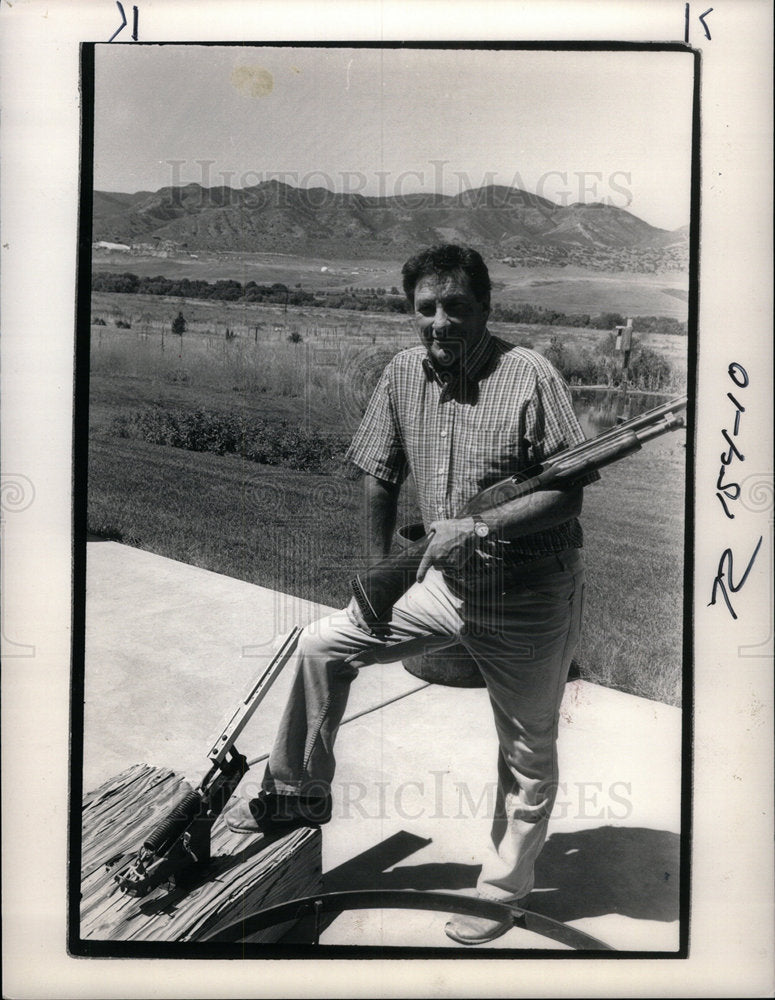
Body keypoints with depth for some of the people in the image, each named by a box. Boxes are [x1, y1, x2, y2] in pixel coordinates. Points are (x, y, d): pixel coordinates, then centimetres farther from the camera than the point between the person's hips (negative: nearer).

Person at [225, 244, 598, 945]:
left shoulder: (530, 376, -18)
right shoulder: (404, 374, -2)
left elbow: (569, 493, -18)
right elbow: (381, 478, 7)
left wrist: (481, 528, -28)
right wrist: (379, 570, 7)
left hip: (532, 598, -5)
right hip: (447, 581, 5)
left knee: (528, 752, 10)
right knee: (324, 644, 2)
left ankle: (504, 891, 33)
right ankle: (299, 794, 22)